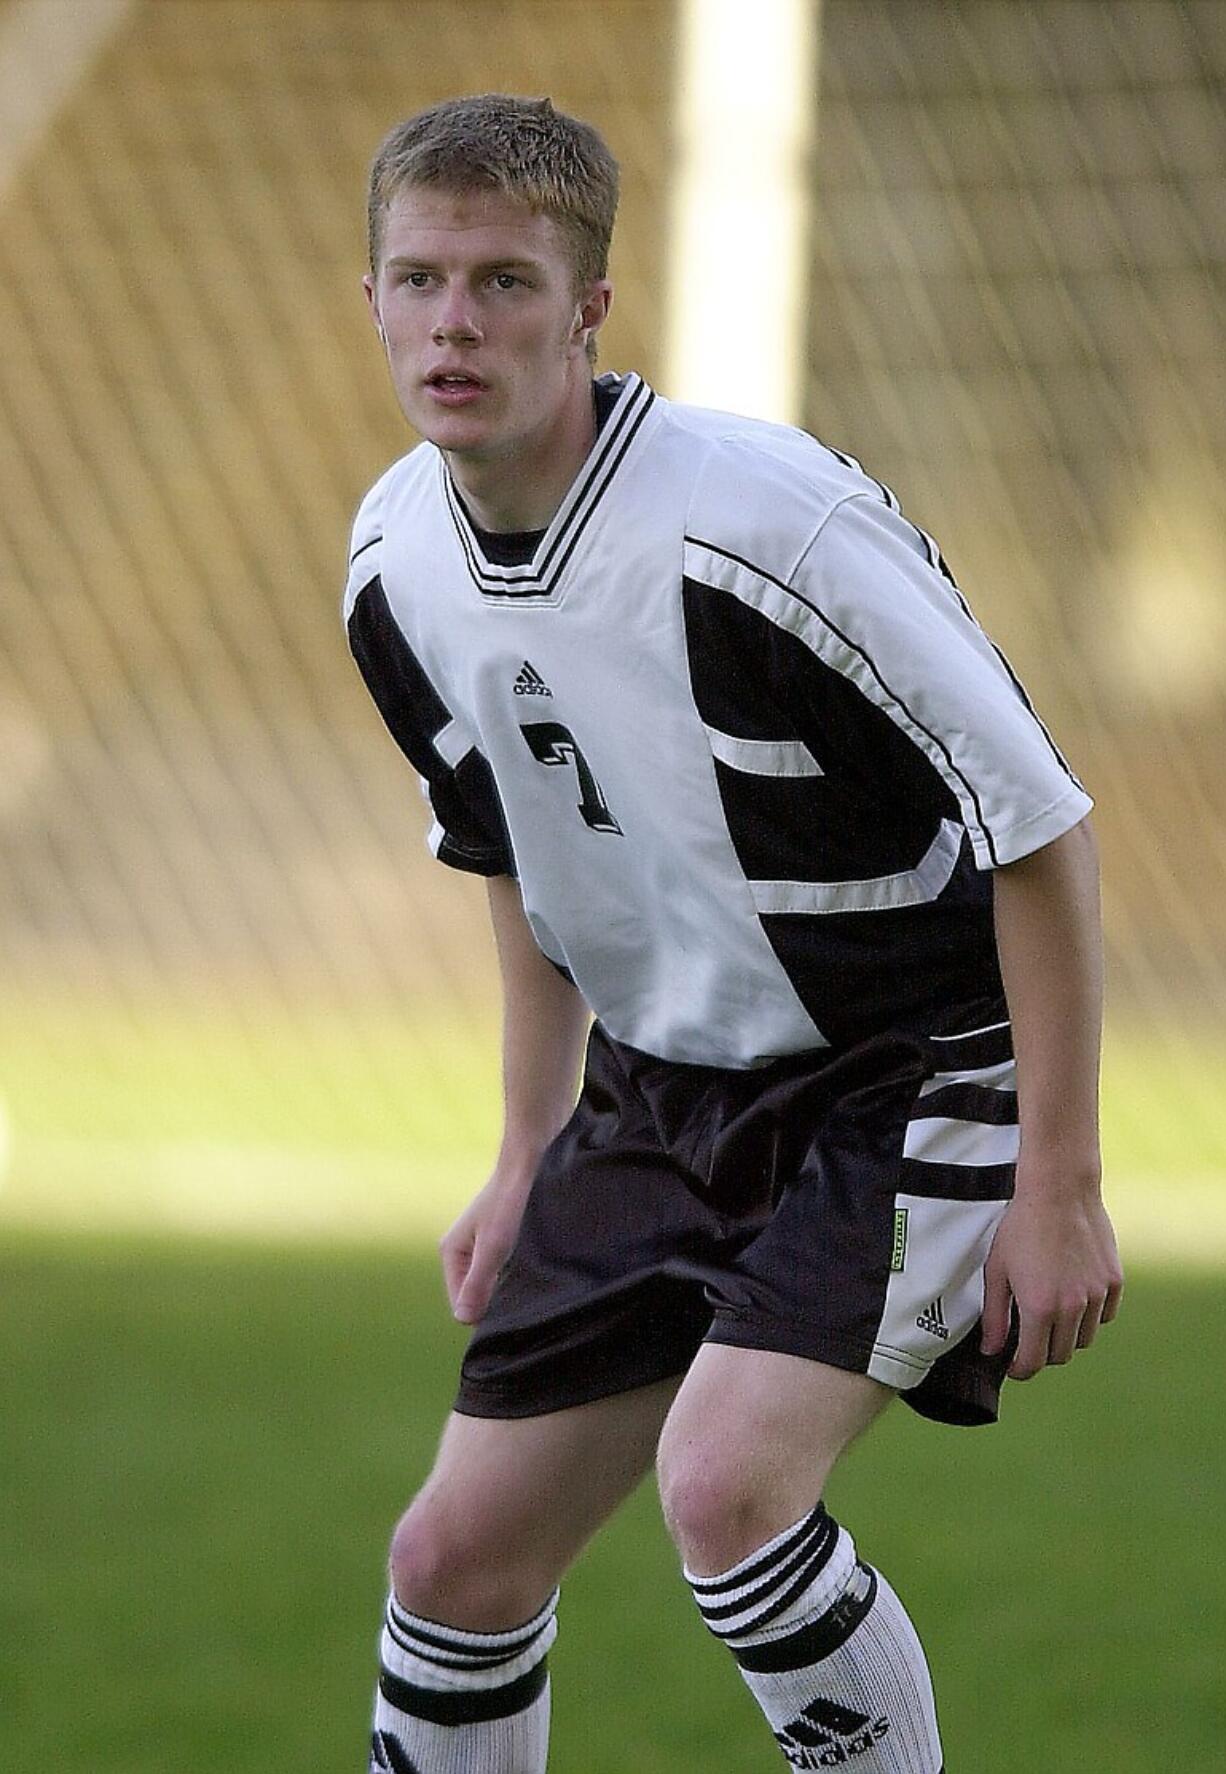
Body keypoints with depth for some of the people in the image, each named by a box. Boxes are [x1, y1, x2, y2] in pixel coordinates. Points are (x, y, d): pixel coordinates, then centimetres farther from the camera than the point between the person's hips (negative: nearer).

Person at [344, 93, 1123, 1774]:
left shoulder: (770, 520, -26)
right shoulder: (397, 560, -3)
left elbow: (1038, 827, -19)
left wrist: (1058, 1187, -18)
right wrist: (531, 1156, 17)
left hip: (908, 1080, -7)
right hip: (662, 1106, 7)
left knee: (725, 1482, -28)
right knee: (459, 1556, 3)